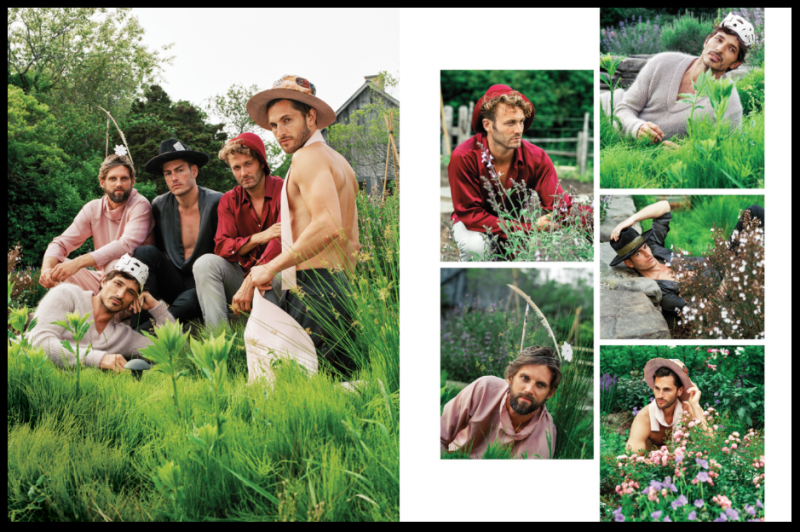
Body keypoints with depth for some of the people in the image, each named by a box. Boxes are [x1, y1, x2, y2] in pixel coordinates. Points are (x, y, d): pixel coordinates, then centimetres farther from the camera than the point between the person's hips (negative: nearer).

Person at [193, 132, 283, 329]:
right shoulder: (229, 201, 7)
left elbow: (282, 240, -23)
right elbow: (221, 247, -5)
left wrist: (250, 283, -34)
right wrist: (258, 238, -24)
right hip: (245, 274, 5)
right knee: (206, 263, -20)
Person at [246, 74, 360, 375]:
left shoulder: (309, 155, -6)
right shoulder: (339, 162, 25)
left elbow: (328, 226, -22)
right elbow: (352, 245, 27)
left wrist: (271, 268, -15)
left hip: (313, 290, -10)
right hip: (340, 288, 10)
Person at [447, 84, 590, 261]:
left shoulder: (536, 158, -19)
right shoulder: (463, 158, -29)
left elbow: (560, 204, -25)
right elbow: (471, 214, -29)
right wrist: (529, 228, -38)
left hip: (517, 222, 3)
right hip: (473, 226, -3)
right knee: (475, 246, -36)